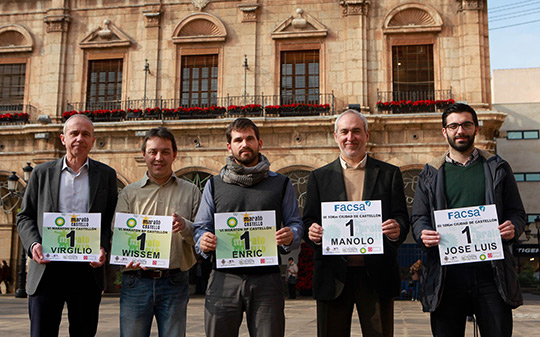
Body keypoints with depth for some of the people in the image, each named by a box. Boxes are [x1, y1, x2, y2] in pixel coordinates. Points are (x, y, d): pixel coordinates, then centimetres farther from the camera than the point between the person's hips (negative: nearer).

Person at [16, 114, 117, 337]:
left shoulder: (106, 175, 9)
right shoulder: (42, 173, 10)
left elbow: (113, 219, 8)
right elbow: (25, 217, 11)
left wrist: (103, 247, -10)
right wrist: (33, 244, -7)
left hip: (88, 269, 0)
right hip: (47, 267, 0)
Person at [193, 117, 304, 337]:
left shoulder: (281, 184, 12)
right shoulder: (214, 185, 13)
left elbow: (295, 224, 11)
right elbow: (200, 227, 12)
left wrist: (290, 236, -12)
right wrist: (203, 241, -11)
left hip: (266, 280, 0)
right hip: (224, 279, 1)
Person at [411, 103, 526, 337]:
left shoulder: (498, 168, 12)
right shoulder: (430, 174, 11)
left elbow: (517, 212, 11)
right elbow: (419, 218, 9)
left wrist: (513, 228, -12)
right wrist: (424, 234, -13)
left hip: (491, 272, 0)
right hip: (446, 274, 0)